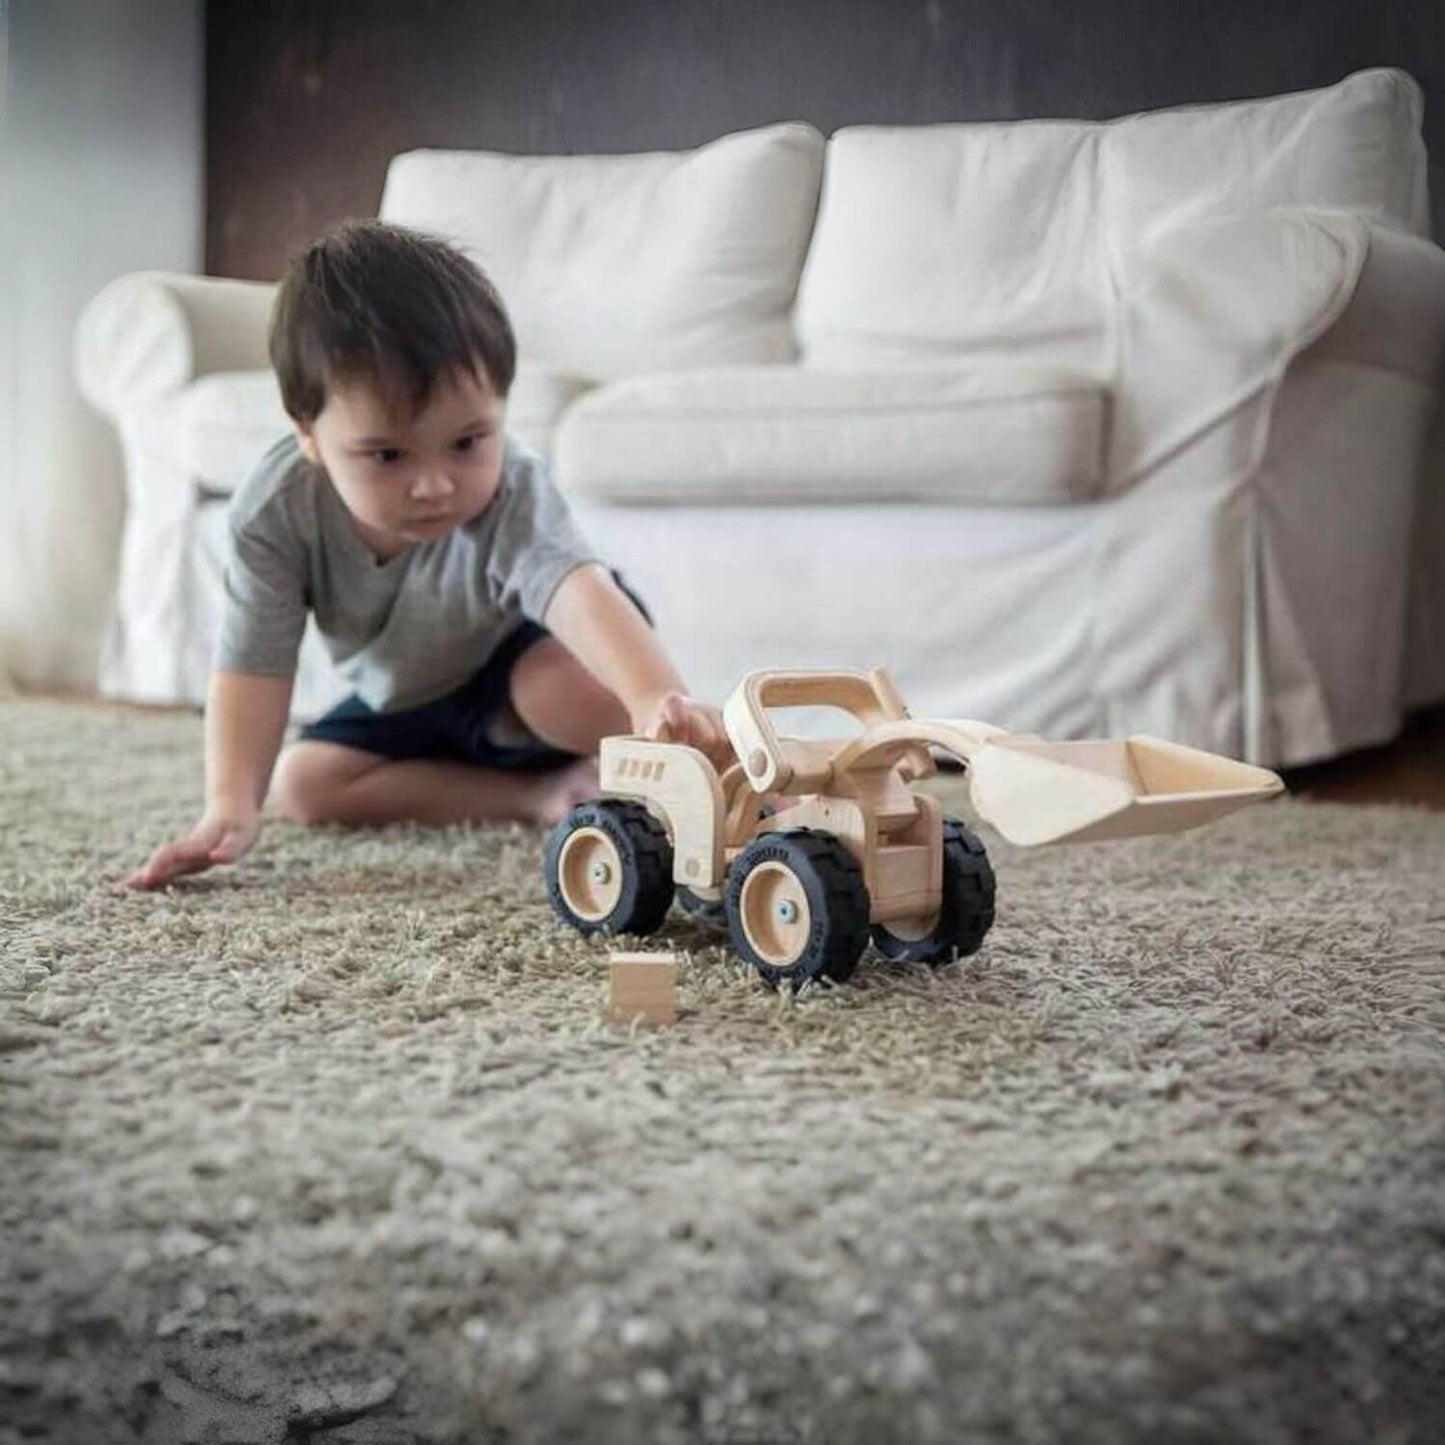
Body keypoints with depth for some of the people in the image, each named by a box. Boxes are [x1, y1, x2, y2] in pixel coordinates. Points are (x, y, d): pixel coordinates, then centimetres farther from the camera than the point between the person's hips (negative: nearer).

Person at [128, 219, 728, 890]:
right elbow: (253, 665, -24)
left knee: (565, 682, -37)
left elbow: (578, 587, -57)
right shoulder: (276, 509, -29)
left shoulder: (510, 490, -38)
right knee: (303, 784, -7)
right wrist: (230, 809, -36)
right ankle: (540, 793, -10)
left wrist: (657, 698, -77)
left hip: (519, 667, -6)